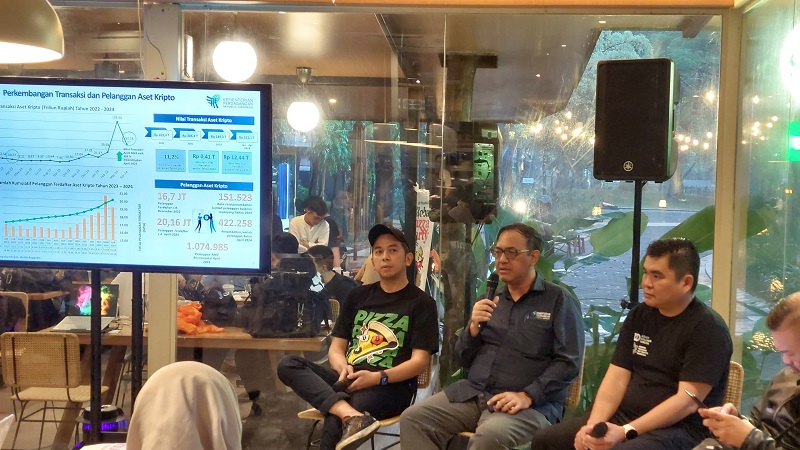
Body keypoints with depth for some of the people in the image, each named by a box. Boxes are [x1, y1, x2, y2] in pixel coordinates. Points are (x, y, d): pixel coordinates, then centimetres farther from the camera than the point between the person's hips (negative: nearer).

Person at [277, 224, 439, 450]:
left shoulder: (421, 303, 5)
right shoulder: (358, 296, 19)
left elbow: (420, 361, -4)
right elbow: (336, 349, 15)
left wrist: (378, 377, -20)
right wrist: (344, 368, -9)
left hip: (391, 386, -6)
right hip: (349, 381, 6)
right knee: (288, 365, -23)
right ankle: (352, 416, -41)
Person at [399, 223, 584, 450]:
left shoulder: (559, 301, 1)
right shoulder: (491, 299, 17)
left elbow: (568, 362, -6)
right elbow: (465, 360, 17)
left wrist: (527, 396, -17)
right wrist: (473, 327, -3)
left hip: (532, 403, -6)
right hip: (472, 392, 6)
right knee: (412, 418, -14)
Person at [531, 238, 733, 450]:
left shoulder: (708, 329, -10)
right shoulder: (639, 315, 10)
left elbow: (687, 401, -18)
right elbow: (617, 377, 5)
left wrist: (626, 432, -24)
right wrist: (593, 425, -11)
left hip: (678, 428, -6)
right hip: (623, 415, 7)